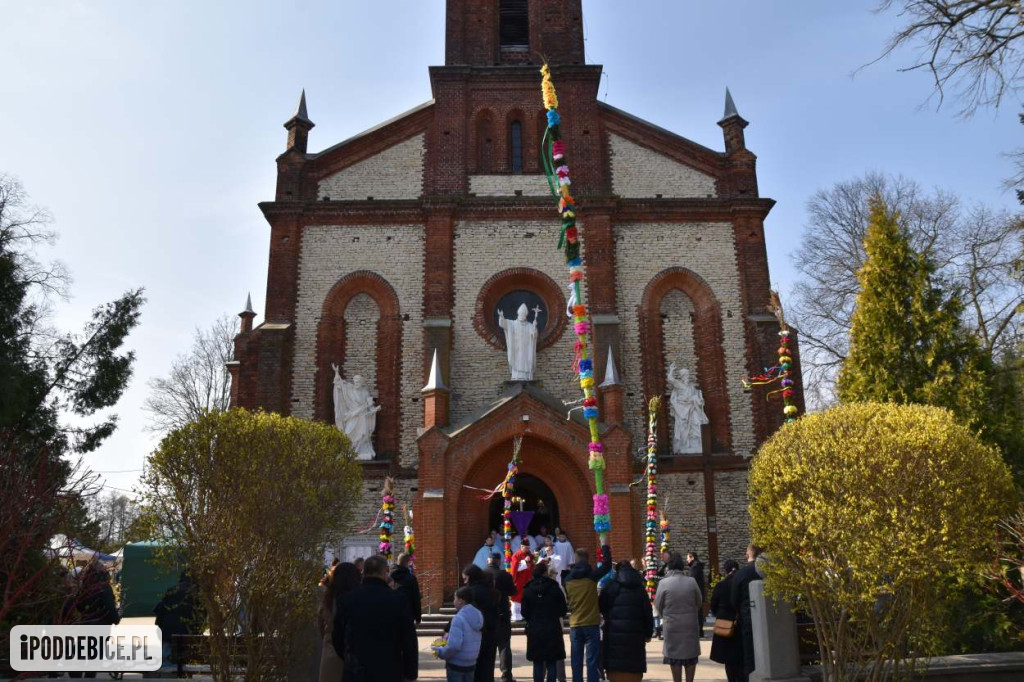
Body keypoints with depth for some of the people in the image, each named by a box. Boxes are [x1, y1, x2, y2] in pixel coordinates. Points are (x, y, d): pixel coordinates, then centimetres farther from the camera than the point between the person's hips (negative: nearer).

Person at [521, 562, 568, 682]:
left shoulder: (527, 590, -3)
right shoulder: (554, 588, -6)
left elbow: (525, 613, -1)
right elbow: (563, 610, -4)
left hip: (534, 631, 1)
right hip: (552, 630, -1)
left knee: (537, 663, 9)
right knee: (551, 663, 6)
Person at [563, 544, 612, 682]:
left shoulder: (567, 579, 1)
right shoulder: (591, 575, -9)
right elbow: (607, 565, 3)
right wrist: (605, 547, 14)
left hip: (575, 625, 3)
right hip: (591, 624, -3)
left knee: (576, 661, 9)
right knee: (592, 660, 0)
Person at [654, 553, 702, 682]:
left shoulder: (664, 583, -12)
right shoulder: (691, 582, -8)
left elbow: (658, 605, -3)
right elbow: (699, 602, 3)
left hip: (672, 624, -1)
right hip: (690, 624, 2)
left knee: (674, 656, 10)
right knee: (691, 656, 14)